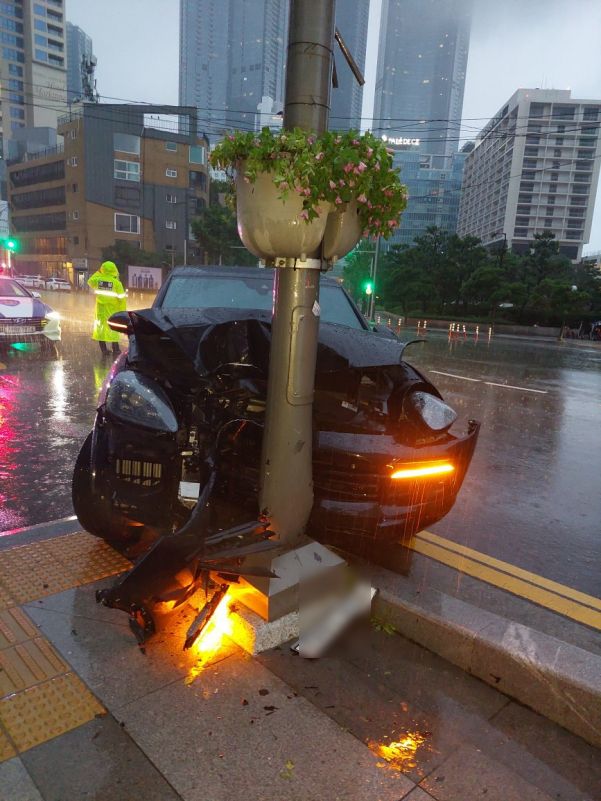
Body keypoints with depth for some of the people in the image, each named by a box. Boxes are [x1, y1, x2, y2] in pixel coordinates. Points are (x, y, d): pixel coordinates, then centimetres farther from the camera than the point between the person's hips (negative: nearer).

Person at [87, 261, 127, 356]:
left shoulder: (98, 280, -3)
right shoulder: (116, 282, -10)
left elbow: (90, 282, 21)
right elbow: (122, 297, -9)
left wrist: (98, 273, 25)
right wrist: (123, 310, -2)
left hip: (101, 308, 2)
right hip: (113, 309, -2)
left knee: (100, 327, 10)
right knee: (113, 328, 6)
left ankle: (104, 350, 10)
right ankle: (115, 349, 9)